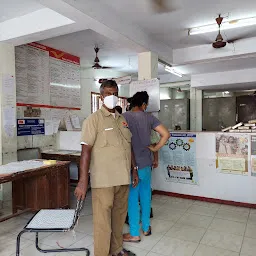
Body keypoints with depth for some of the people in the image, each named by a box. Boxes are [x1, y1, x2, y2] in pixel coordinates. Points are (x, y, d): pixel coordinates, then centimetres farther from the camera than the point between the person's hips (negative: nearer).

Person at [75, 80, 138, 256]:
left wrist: (134, 170, 16)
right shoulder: (94, 119, -8)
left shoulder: (123, 120, 12)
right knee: (103, 220, 4)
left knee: (119, 217, 18)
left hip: (123, 179, 6)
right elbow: (86, 150, -14)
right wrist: (83, 181, -19)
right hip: (103, 180, -6)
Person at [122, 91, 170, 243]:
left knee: (132, 199, 6)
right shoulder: (149, 117, 1)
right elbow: (166, 134, -4)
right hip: (146, 163, 4)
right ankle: (146, 228, 32)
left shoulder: (124, 117, -8)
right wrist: (155, 149, 3)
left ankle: (134, 234, 16)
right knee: (145, 196, 17)